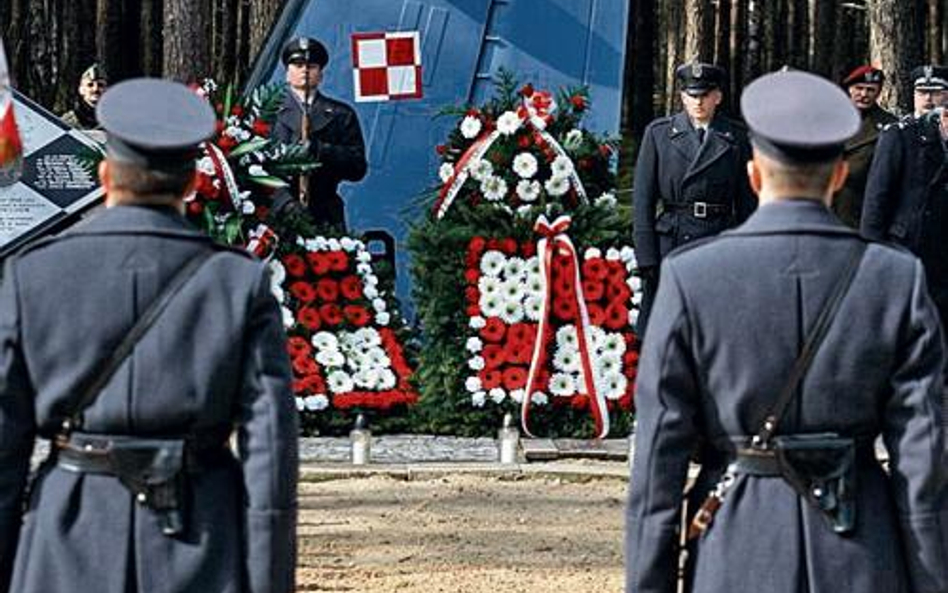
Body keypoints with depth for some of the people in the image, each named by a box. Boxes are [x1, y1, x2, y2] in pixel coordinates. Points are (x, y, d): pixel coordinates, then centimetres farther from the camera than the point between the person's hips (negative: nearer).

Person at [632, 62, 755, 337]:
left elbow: (747, 200, 8)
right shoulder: (659, 133, 7)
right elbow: (643, 196, 4)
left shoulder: (736, 137, 8)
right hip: (670, 239, 0)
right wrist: (646, 256, -3)